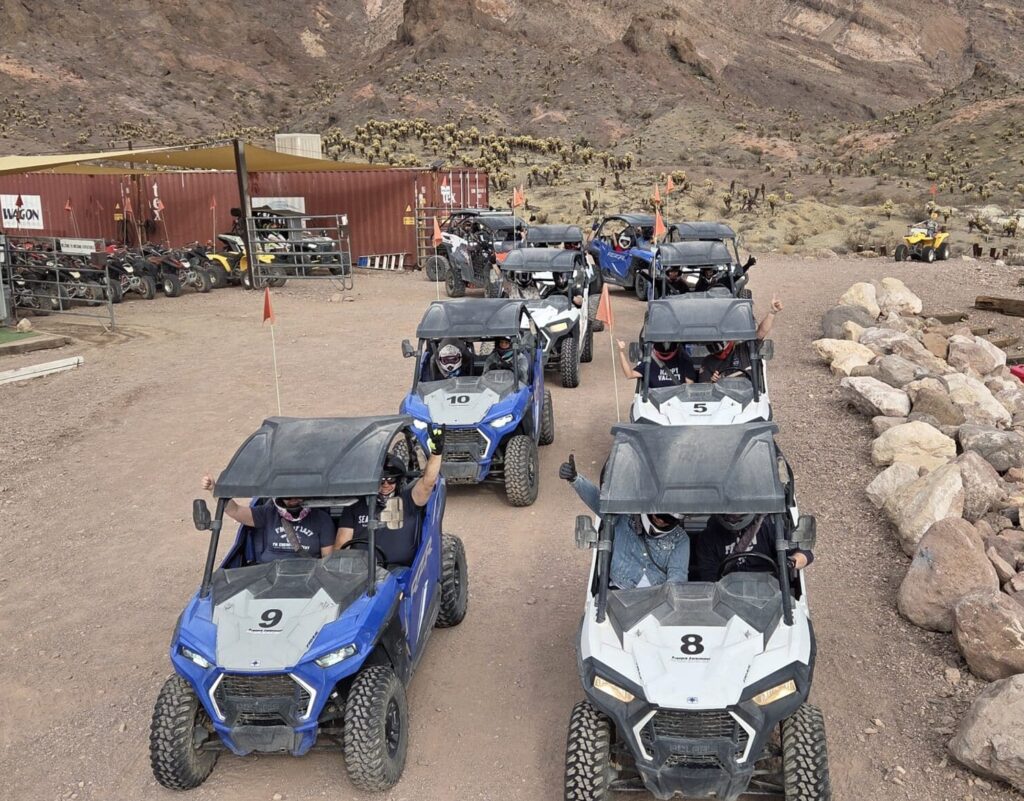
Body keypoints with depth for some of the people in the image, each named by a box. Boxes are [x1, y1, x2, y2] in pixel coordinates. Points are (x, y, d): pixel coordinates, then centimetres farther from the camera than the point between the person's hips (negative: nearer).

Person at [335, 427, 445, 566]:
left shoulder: (407, 500, 11)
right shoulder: (354, 506, 14)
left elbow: (428, 482, -5)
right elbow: (341, 545, 10)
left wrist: (436, 452, -18)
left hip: (400, 570, 0)